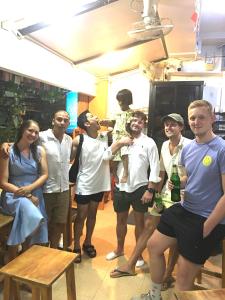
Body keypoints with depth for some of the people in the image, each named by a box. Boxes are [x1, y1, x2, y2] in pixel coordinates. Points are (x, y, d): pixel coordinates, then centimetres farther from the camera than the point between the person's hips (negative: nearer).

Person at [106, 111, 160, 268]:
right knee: (121, 220, 18)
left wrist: (150, 190, -11)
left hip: (140, 188, -2)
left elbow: (155, 167, -7)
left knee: (139, 221, 12)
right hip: (121, 187, 3)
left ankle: (139, 254, 32)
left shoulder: (149, 142, -3)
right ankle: (119, 249, 40)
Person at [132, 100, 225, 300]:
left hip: (208, 220, -7)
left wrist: (206, 227, -16)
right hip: (183, 209, 8)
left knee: (184, 276, 6)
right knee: (154, 246, 18)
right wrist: (177, 182, -5)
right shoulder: (188, 148, 4)